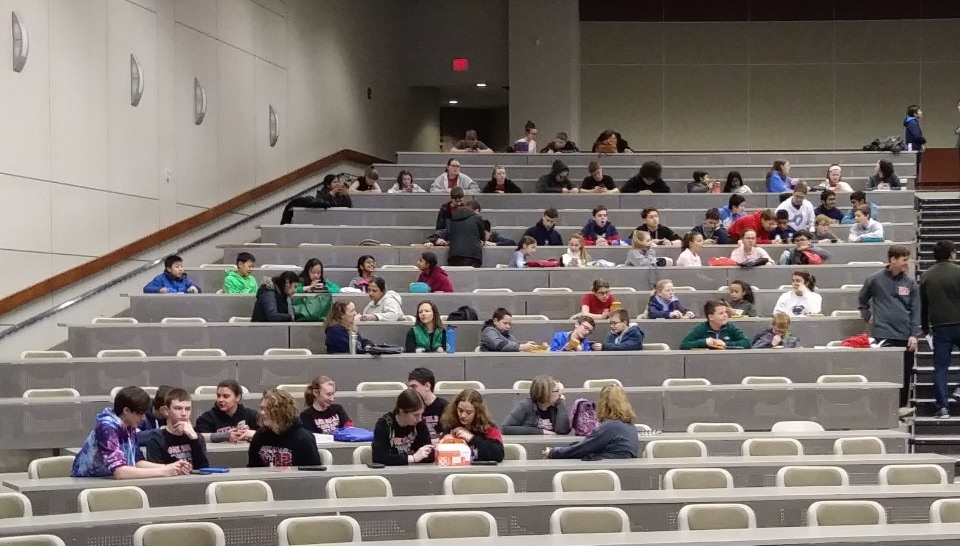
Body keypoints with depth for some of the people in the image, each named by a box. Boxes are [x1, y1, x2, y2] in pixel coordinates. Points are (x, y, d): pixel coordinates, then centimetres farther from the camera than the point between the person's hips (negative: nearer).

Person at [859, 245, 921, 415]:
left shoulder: (910, 283, 6)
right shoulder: (875, 280, 1)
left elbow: (916, 310, 5)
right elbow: (862, 300, 17)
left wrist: (915, 334, -1)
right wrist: (867, 316, 8)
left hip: (905, 335, 3)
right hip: (884, 334, -3)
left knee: (906, 373, 7)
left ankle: (902, 405, 17)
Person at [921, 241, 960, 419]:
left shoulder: (926, 276, 6)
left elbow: (922, 304, 12)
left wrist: (925, 327, 23)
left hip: (939, 328, 3)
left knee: (941, 367, 5)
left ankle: (943, 407, 1)